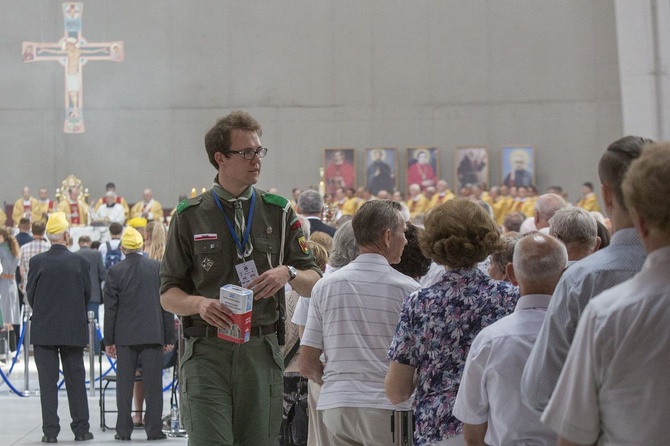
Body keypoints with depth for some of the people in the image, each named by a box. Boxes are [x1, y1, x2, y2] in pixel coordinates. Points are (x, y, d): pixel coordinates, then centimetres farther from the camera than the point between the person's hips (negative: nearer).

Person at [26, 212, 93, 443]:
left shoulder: (37, 262, -7)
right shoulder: (80, 262, -5)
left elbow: (30, 294, -1)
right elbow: (87, 294, 2)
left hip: (43, 329, -1)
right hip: (73, 330, 1)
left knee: (48, 381, 2)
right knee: (76, 380, 9)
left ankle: (50, 431, 0)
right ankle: (81, 429, 10)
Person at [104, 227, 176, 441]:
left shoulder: (115, 271, -2)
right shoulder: (157, 267, 0)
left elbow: (110, 308, -1)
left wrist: (109, 340, 4)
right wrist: (169, 337, 7)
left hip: (125, 335, 0)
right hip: (152, 334, 0)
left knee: (124, 384, 5)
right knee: (153, 383, 3)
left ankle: (123, 429, 6)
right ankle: (154, 429, 3)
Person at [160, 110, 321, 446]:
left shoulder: (278, 213, 11)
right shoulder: (190, 216, 6)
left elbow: (314, 285, 11)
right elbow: (168, 294, 7)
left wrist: (288, 273, -10)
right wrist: (199, 304, -14)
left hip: (261, 352, 2)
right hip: (207, 351, -2)